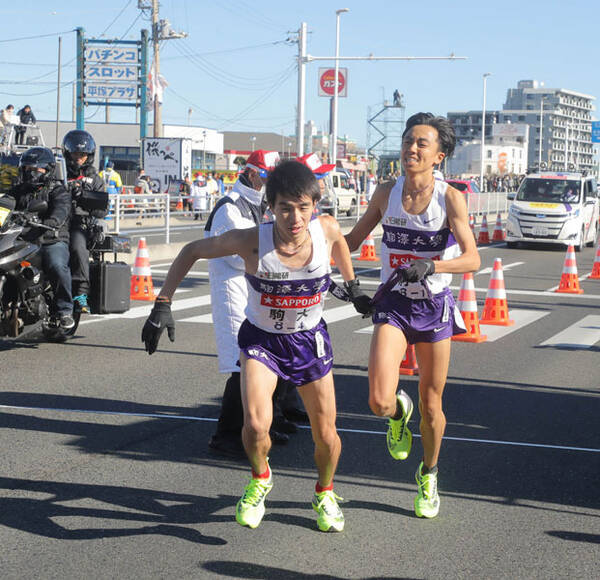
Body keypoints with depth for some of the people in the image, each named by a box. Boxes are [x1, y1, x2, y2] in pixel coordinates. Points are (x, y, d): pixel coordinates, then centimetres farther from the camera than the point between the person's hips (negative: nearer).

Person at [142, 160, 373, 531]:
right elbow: (192, 252, -13)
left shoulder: (327, 230, -22)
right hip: (261, 338, -2)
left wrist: (353, 287, 15)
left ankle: (325, 493, 40)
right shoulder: (251, 241, -28)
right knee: (256, 425, -23)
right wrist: (163, 305, -17)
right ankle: (260, 479, 11)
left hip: (310, 339, 2)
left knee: (326, 435, 8)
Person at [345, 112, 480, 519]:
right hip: (393, 304, 1)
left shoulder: (449, 198, -12)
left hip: (434, 306, -1)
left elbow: (472, 259, -21)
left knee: (430, 404, 9)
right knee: (379, 401, -17)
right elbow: (352, 241, 11)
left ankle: (429, 474, 37)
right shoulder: (386, 193, -2)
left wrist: (430, 266, -37)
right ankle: (398, 412, 22)